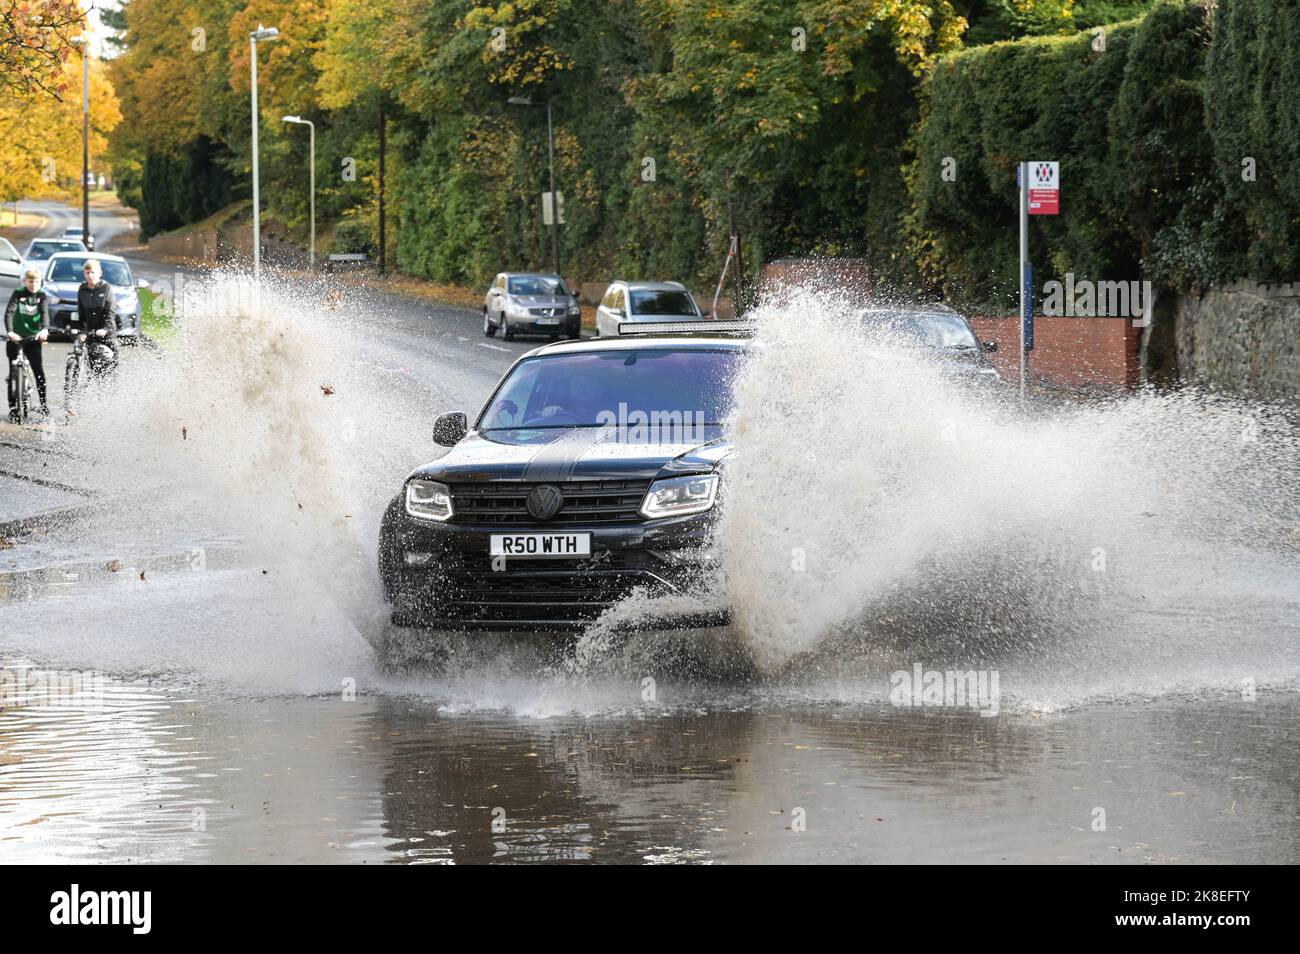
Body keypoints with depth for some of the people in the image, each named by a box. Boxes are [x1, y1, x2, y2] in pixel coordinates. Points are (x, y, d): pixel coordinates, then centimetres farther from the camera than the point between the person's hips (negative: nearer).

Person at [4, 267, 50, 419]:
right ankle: (13, 407, 6)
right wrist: (10, 332, -35)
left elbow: (45, 313, -17)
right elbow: (9, 313, -18)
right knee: (14, 373, 0)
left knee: (39, 370, -9)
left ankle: (43, 403, 2)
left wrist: (45, 329, -38)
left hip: (33, 338, 1)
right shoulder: (18, 293, -6)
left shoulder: (41, 295, -2)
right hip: (15, 337, -1)